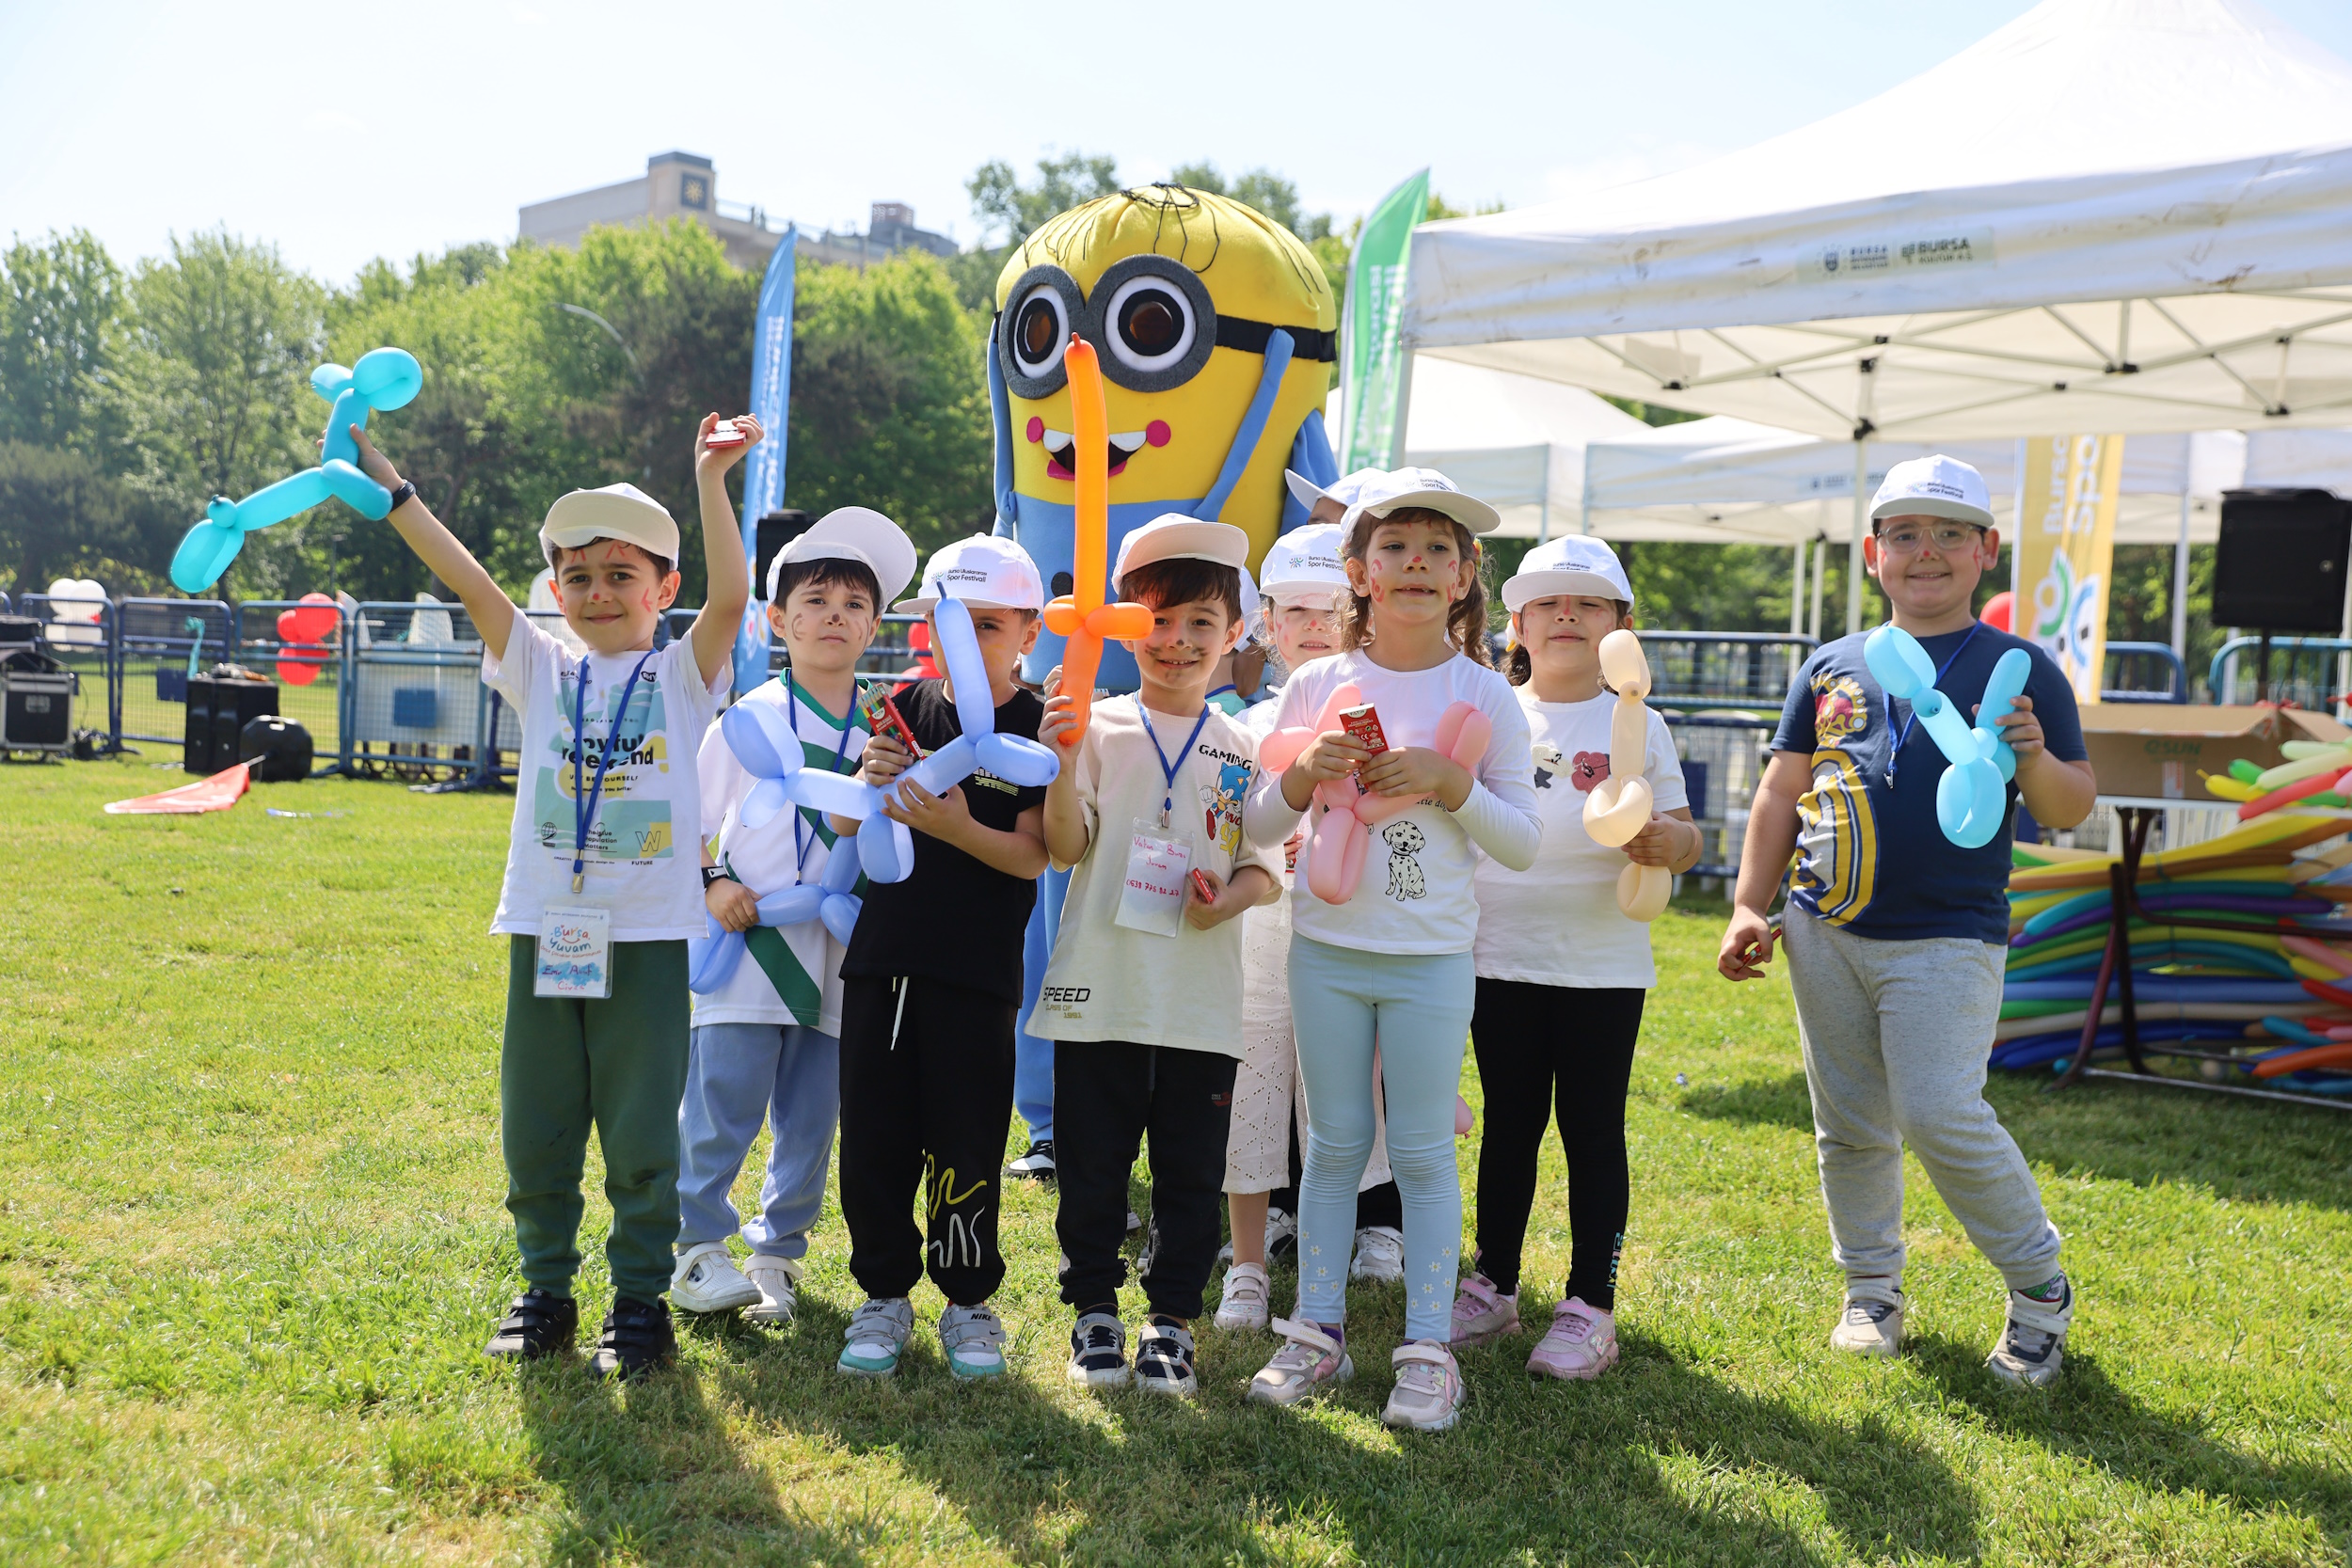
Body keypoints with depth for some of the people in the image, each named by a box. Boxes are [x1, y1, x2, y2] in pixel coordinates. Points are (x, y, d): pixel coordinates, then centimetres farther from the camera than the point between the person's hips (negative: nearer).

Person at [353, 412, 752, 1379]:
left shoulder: (684, 674, 2)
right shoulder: (541, 671, 9)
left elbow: (731, 595, -14)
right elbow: (468, 582, 1)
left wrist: (711, 483, -24)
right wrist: (389, 488, -6)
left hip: (648, 940, -3)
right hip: (545, 933, 3)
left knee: (642, 1136, 4)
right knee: (535, 1135, 11)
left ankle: (640, 1301, 18)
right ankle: (545, 1291, 27)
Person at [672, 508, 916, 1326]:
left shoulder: (884, 731, 8)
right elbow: (688, 817, 6)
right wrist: (712, 882, -9)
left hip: (841, 955, 3)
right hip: (750, 945, -3)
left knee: (811, 1119, 8)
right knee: (721, 1108, -2)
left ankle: (776, 1253, 25)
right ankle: (697, 1245, 18)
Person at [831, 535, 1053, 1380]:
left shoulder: (1040, 729, -4)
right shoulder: (909, 708, 6)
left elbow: (1032, 856, -11)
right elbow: (844, 825, 8)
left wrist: (956, 827, -27)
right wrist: (868, 779, -13)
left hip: (977, 970, -3)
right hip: (882, 958, 4)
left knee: (964, 1144, 4)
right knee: (874, 1136, 8)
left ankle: (969, 1302, 22)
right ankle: (884, 1295, 24)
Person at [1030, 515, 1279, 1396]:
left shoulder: (1242, 748, 5)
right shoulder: (1099, 728, 0)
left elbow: (1262, 866, 7)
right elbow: (1067, 848, -6)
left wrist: (1229, 896, -14)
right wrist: (1061, 760, -20)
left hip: (1203, 1000, 1)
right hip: (1100, 989, -1)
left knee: (1191, 1172, 9)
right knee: (1092, 1165, 8)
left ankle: (1171, 1317, 24)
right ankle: (1095, 1309, 26)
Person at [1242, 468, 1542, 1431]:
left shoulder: (1484, 696, -2)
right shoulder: (1317, 685, 2)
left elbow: (1522, 845, -3)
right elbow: (1259, 828, 5)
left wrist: (1450, 783, -17)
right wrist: (1305, 773, -14)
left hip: (1432, 955, -2)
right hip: (1326, 946, 2)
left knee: (1422, 1151, 4)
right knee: (1333, 1144, 10)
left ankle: (1429, 1347, 15)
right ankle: (1317, 1331, 21)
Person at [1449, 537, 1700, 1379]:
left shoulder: (1638, 726, 4)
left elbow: (1684, 831, 3)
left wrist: (1670, 843, -17)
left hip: (1603, 961, -1)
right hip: (1500, 953, 2)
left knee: (1592, 1127, 4)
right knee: (1509, 1122, 11)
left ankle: (1589, 1306, 13)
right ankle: (1493, 1286, 23)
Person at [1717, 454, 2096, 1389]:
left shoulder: (2019, 669, 3)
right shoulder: (1831, 666, 11)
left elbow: (2071, 811, 3)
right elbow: (1781, 795, 15)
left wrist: (2035, 760, -18)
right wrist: (1751, 907, 7)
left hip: (1947, 939, -4)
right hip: (1825, 932, 4)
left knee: (1941, 1118, -14)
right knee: (1848, 1125, 9)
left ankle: (2039, 1286, 8)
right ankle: (1870, 1288, 26)